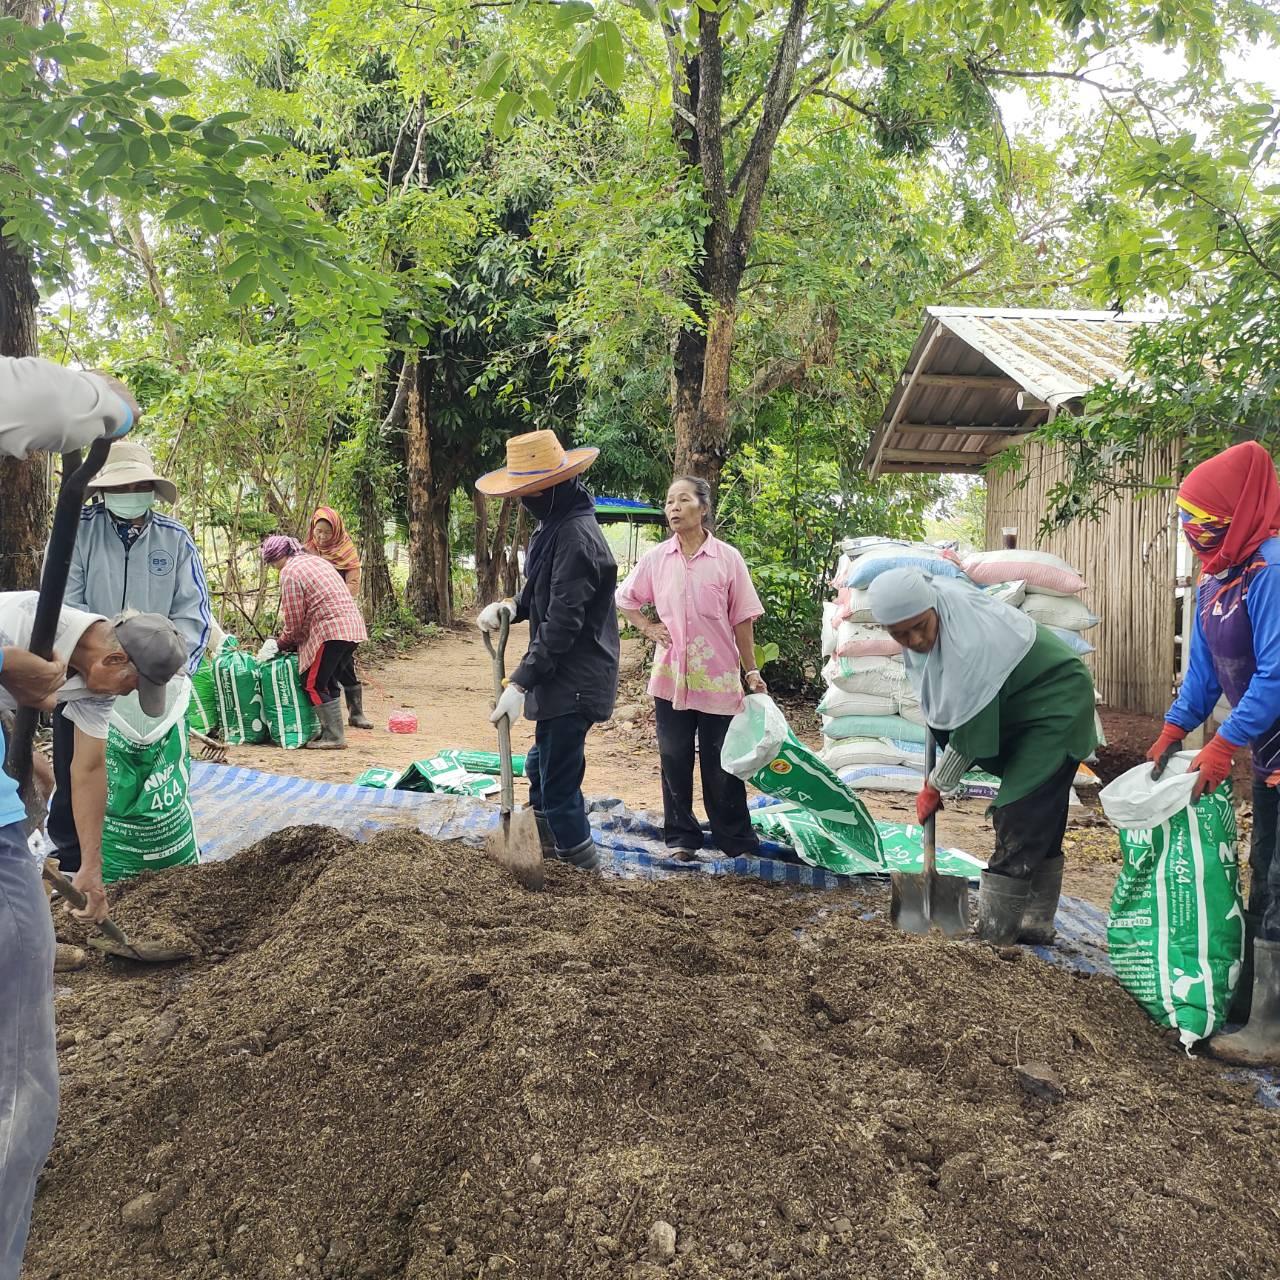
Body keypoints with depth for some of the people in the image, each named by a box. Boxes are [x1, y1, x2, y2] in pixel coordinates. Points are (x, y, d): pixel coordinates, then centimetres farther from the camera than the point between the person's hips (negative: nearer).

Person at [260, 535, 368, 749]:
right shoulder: (315, 560, 23)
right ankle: (332, 731, 20)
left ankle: (334, 737, -2)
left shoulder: (290, 573, -5)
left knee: (314, 684, -1)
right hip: (353, 627, 9)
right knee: (328, 682, 17)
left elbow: (294, 618, -5)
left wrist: (282, 642, 13)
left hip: (330, 631, -9)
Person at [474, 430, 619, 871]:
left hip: (574, 683, -10)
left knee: (558, 779, -4)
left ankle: (583, 864, 9)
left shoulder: (575, 536, -21)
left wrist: (520, 682, -24)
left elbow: (562, 621, -25)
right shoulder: (551, 527, 12)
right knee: (541, 768, 21)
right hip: (559, 678, 10)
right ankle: (544, 844, 37)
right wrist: (509, 607, 3)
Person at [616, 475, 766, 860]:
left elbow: (741, 620, -1)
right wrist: (648, 628, 2)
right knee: (674, 760, 10)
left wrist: (752, 672, -1)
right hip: (670, 677, 3)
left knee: (721, 763, 5)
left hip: (718, 678, -2)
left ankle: (736, 840, 16)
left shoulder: (727, 558, -5)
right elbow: (625, 599, 17)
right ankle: (681, 837, 22)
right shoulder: (655, 558, 2)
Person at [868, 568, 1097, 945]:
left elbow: (969, 730, -27)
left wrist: (935, 787, -14)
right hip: (1018, 707, 10)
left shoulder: (970, 645, -36)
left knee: (1020, 820, -14)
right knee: (1040, 826, 14)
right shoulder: (935, 596, -10)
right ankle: (1035, 925, 23)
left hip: (1055, 705, -10)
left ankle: (992, 934, -11)